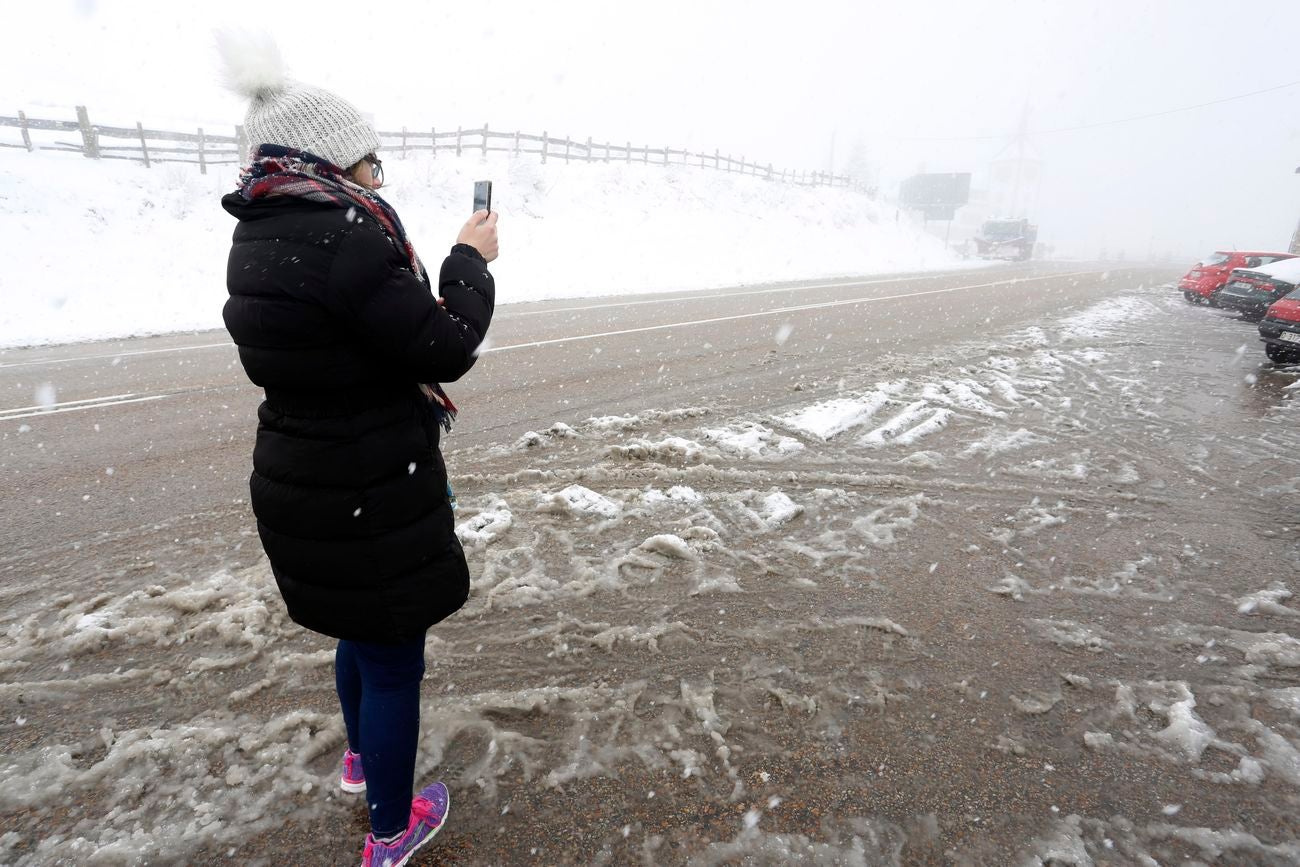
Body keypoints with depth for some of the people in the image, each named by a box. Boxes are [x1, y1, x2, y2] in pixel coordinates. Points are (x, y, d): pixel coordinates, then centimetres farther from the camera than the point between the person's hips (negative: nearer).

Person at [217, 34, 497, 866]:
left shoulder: (258, 236, 5)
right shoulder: (344, 237, -24)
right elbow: (447, 347, -20)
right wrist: (472, 258, -7)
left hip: (302, 484, 9)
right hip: (370, 497, -9)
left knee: (361, 630, 30)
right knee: (392, 658, 12)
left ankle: (362, 759, 56)